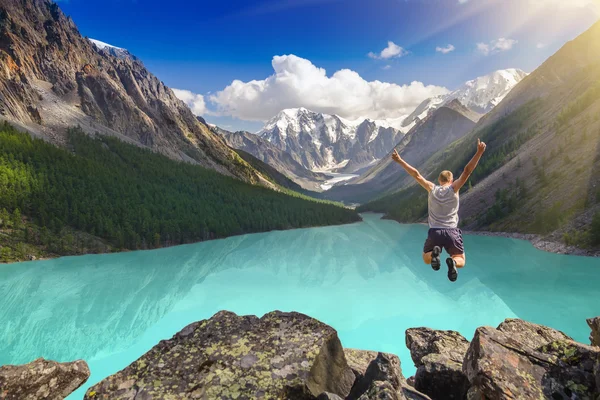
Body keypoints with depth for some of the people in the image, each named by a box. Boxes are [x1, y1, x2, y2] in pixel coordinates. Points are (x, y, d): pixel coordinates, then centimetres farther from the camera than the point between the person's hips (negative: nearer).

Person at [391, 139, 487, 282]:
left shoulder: (432, 189, 3)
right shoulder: (454, 189, 0)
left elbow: (416, 174, 5)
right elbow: (467, 171, -5)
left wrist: (399, 160, 8)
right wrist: (479, 152, -3)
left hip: (434, 232, 1)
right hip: (452, 232, -1)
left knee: (426, 258, 22)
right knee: (461, 260, 18)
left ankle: (434, 254, -18)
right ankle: (453, 261, -22)